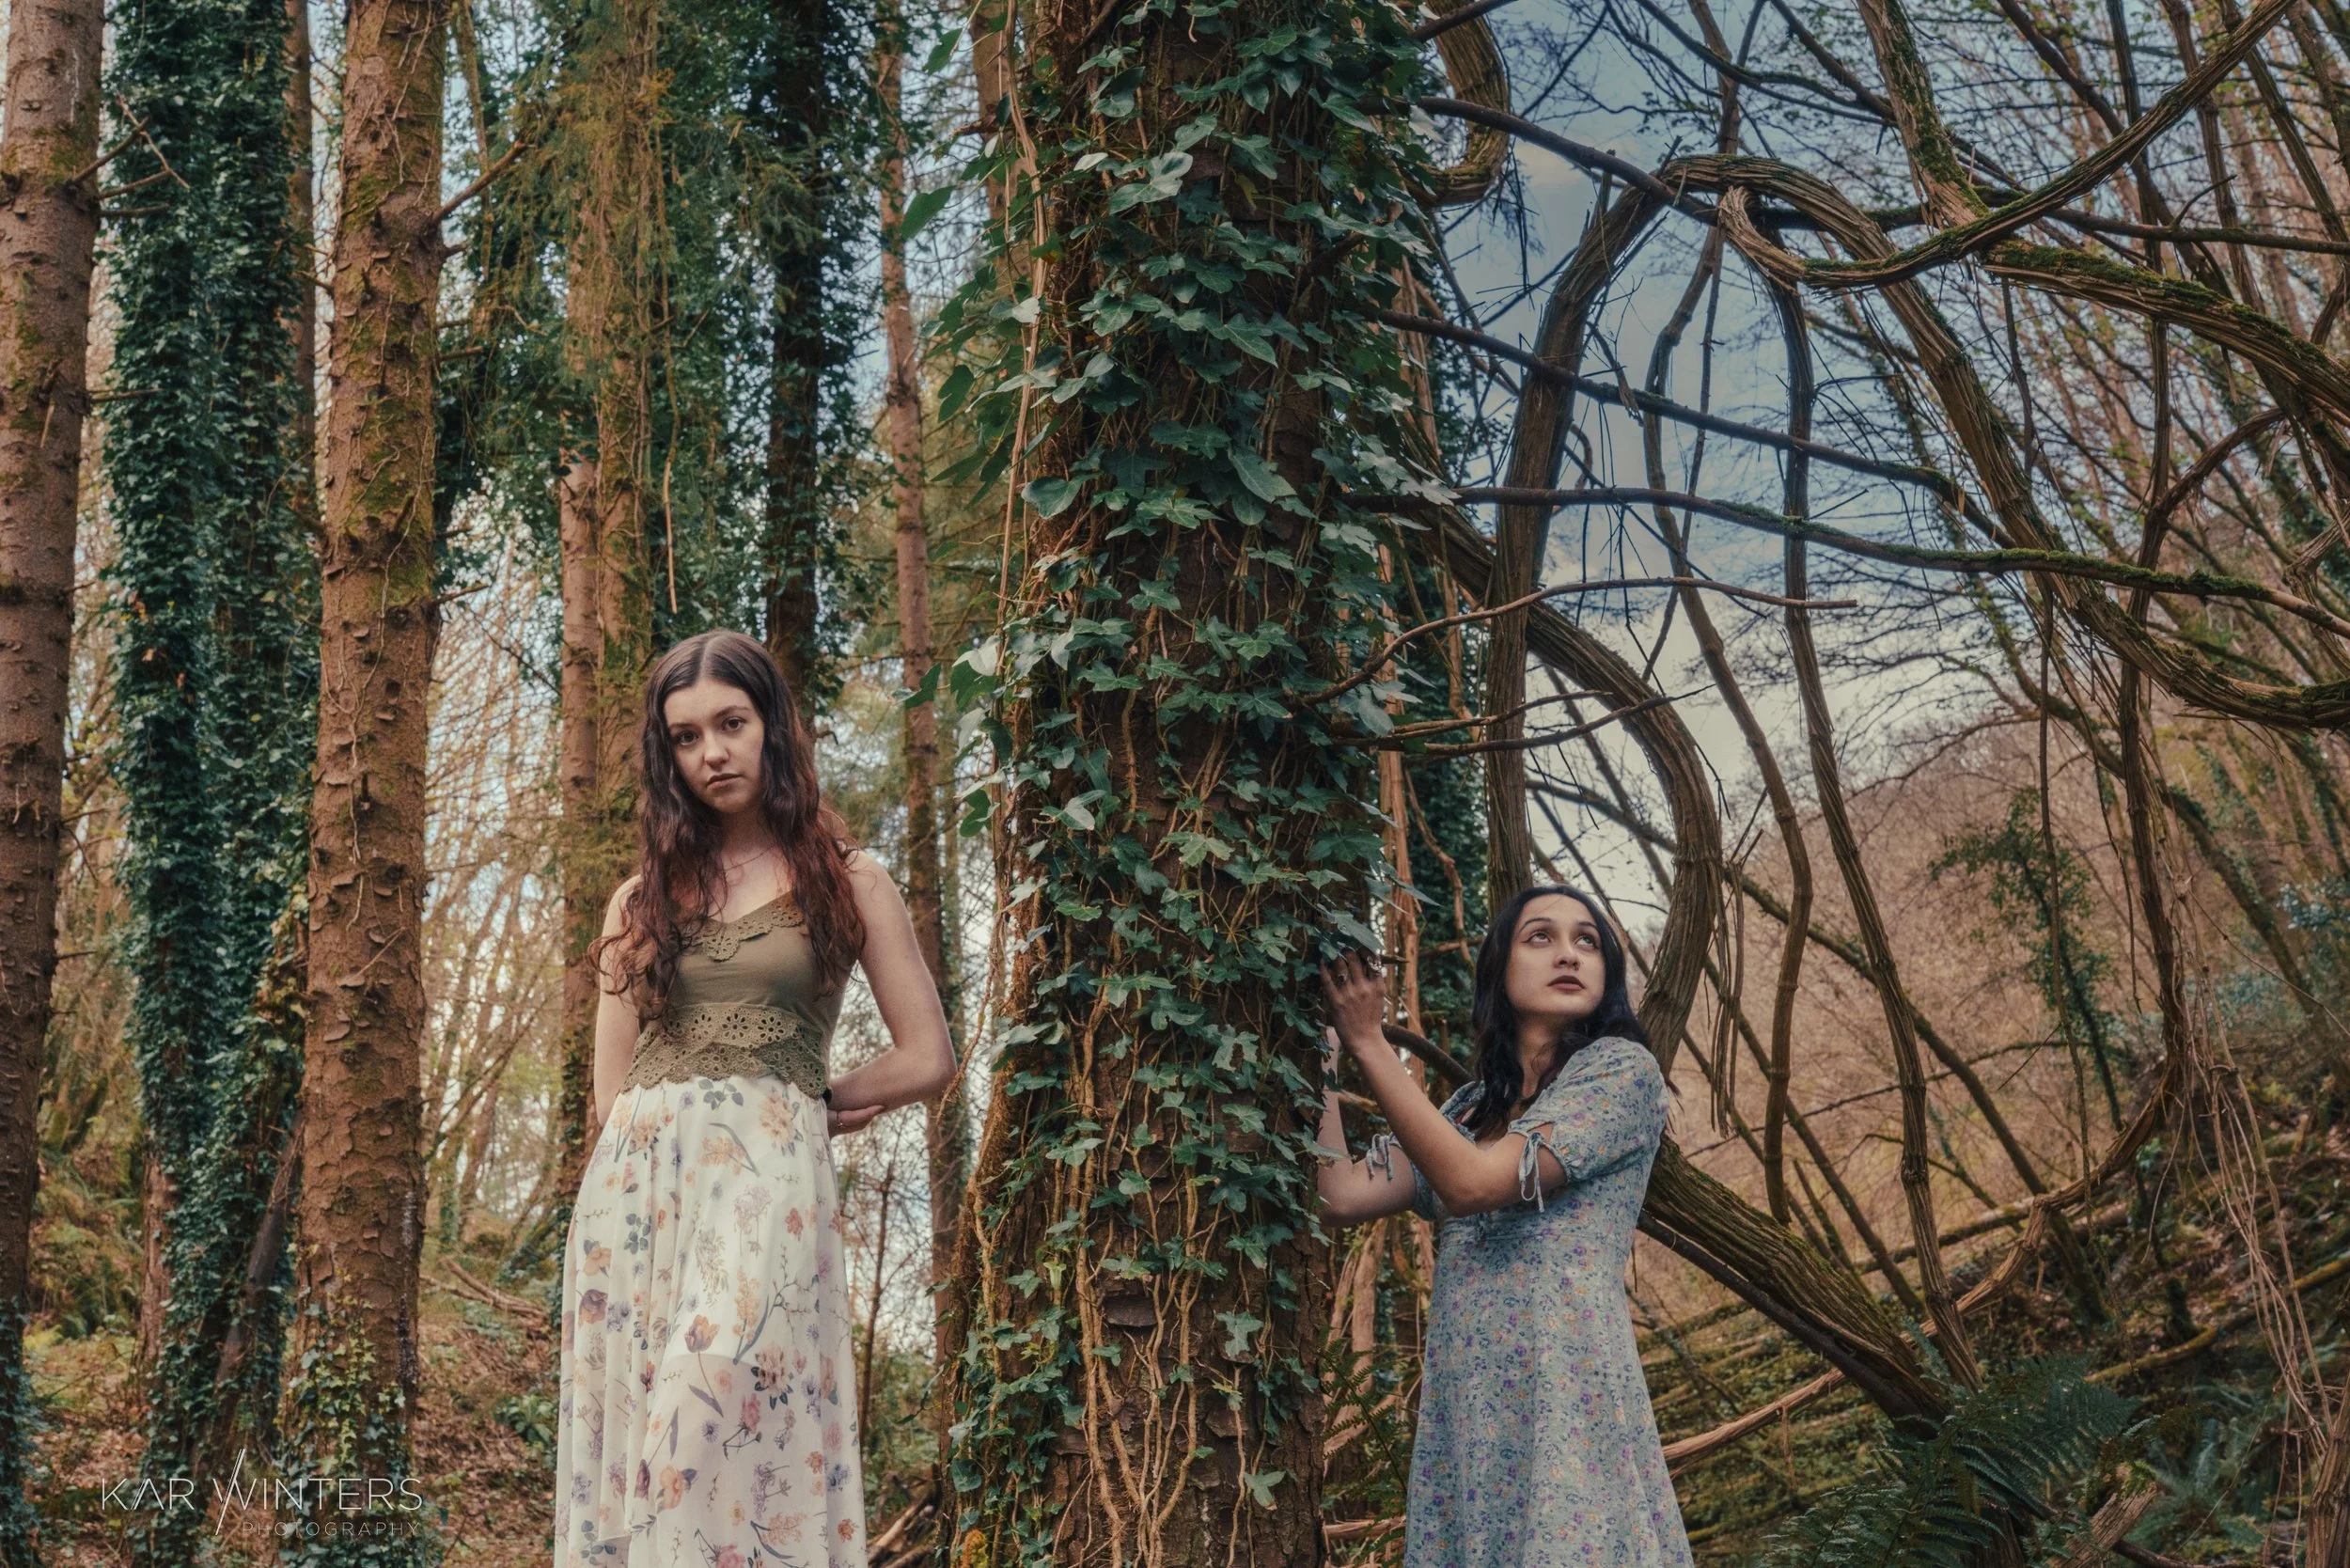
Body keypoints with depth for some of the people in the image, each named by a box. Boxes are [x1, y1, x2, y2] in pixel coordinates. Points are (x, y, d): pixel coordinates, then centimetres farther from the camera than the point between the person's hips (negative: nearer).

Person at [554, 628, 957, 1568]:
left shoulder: (845, 883, 11)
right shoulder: (643, 898, 17)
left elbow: (928, 1060, 10)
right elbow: (611, 1091, 15)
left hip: (766, 1178, -3)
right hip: (633, 1179, 3)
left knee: (717, 1424, -19)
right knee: (631, 1436, -4)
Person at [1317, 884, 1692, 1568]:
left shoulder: (1622, 1069, -2)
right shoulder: (1470, 1108, 17)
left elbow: (1472, 1183, -12)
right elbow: (1342, 1195, 8)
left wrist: (1368, 1041, -6)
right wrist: (1319, 1049, 13)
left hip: (1564, 1394, -6)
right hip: (1462, 1408, 6)